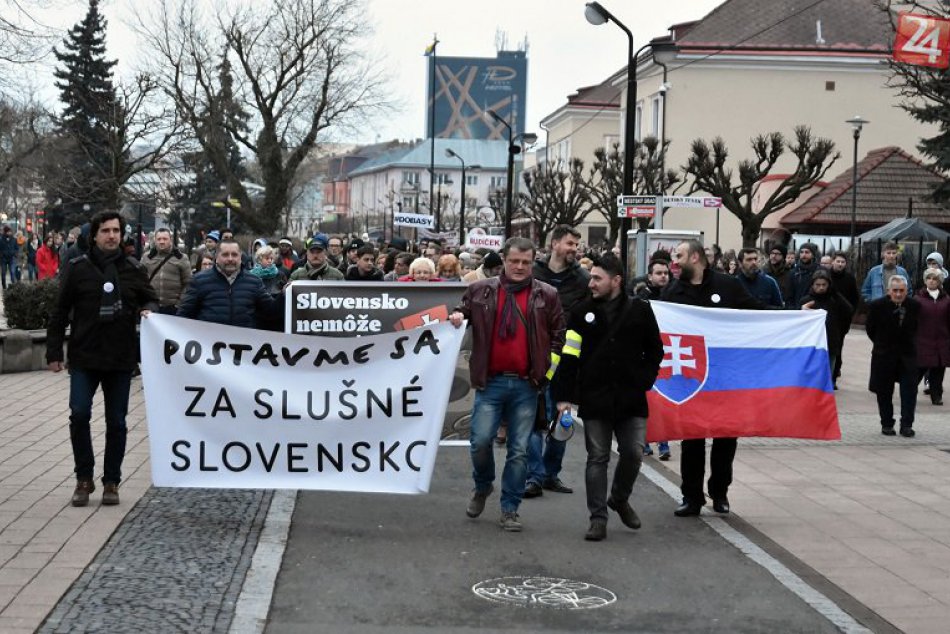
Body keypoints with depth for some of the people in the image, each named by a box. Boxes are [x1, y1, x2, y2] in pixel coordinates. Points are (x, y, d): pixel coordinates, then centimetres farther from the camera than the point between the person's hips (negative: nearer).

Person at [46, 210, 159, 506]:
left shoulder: (134, 270, 2)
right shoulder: (78, 268, -2)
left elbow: (150, 299, 13)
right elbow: (60, 312, 2)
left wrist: (148, 310, -11)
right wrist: (54, 351, -1)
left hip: (121, 359, 2)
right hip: (84, 357, -2)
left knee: (117, 422, 7)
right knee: (79, 415, -11)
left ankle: (111, 482, 19)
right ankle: (84, 478, 6)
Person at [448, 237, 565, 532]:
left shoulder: (546, 295, 4)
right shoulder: (480, 291, 4)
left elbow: (559, 335, 11)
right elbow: (461, 312, 18)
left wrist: (547, 367, 4)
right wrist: (456, 317, -5)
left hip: (526, 385, 0)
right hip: (491, 381, 0)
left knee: (519, 450, 3)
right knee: (481, 441, -4)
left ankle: (510, 508, 14)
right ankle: (482, 487, 26)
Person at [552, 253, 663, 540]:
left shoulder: (640, 310, 2)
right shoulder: (582, 312, 2)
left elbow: (655, 351, 11)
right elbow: (569, 357, 0)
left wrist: (644, 381, 0)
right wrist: (564, 396, -6)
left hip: (631, 399, 0)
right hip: (594, 399, 0)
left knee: (633, 453, 0)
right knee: (597, 458, 2)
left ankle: (620, 499, 27)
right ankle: (598, 517, 8)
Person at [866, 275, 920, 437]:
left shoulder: (914, 306, -5)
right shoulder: (877, 306, -12)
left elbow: (914, 327, 11)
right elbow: (870, 329, 1)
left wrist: (907, 343, 10)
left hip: (907, 355, 1)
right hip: (884, 355, -1)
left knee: (909, 391, -4)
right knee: (884, 392, 5)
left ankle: (907, 425, 1)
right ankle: (887, 424, 16)